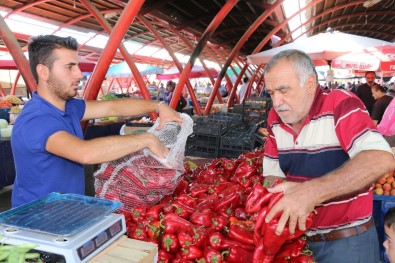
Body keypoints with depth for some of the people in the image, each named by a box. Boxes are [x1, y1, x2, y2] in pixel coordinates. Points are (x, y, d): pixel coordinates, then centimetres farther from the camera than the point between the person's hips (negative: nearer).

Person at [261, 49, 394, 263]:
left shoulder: (340, 104, -19)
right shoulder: (275, 118, -1)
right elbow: (272, 173, 3)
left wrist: (312, 191, -41)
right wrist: (285, 200, -18)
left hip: (347, 240, -5)